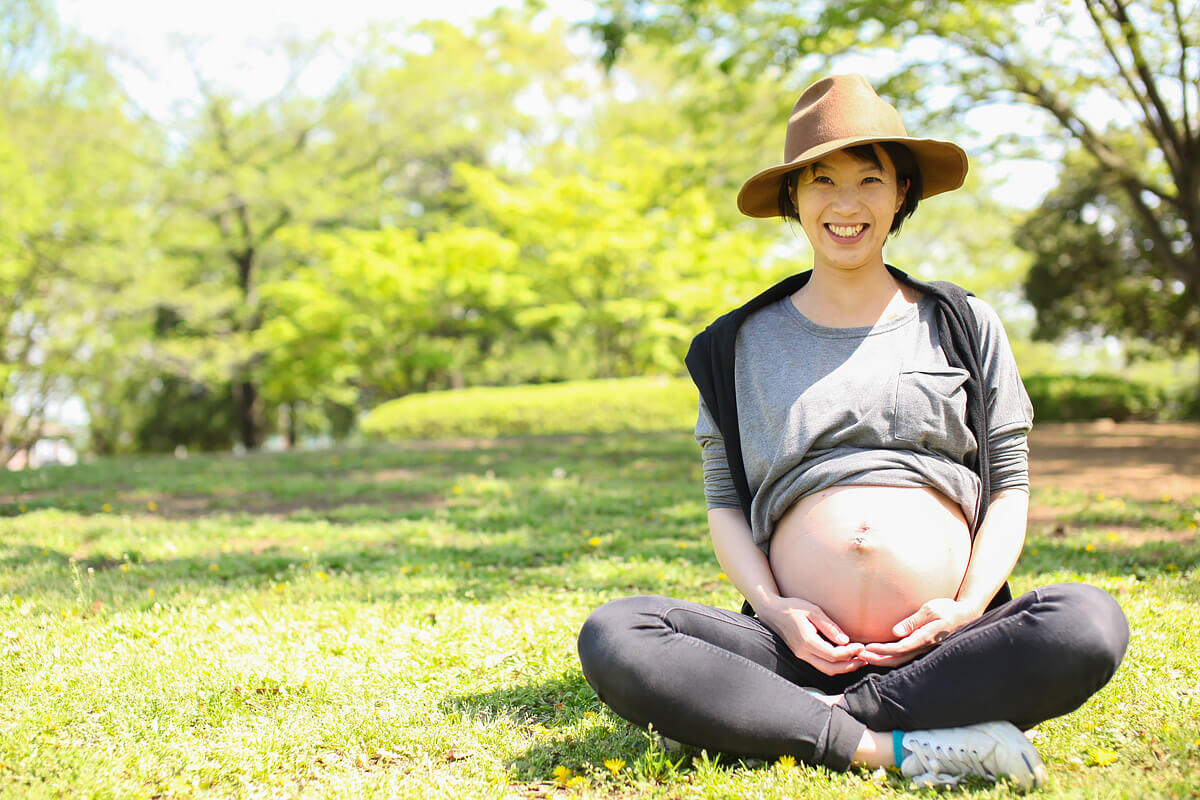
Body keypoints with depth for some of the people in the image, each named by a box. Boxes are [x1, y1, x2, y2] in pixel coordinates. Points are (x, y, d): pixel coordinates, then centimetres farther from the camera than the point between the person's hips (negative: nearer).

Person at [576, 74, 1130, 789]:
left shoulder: (965, 327, 14)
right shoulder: (742, 344, 14)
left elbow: (1011, 486, 12)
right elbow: (725, 502, 13)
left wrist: (969, 606, -6)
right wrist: (772, 607, -6)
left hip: (946, 646, 0)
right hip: (805, 649, 0)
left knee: (1089, 624, -32)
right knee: (612, 639, -26)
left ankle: (831, 715, -23)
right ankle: (892, 747, -27)